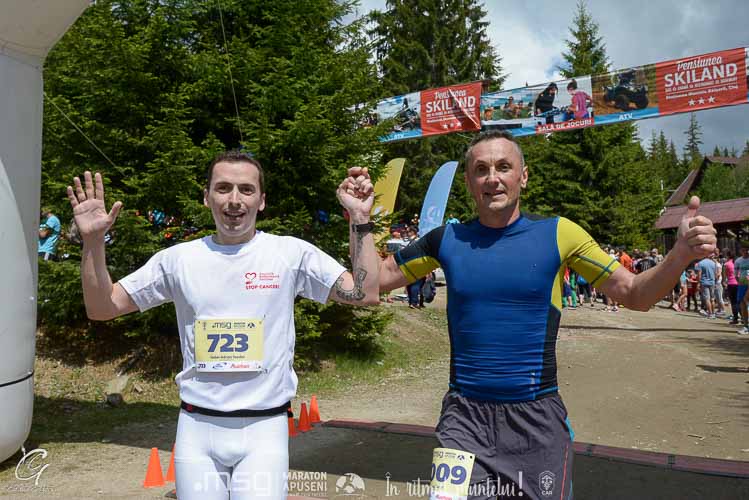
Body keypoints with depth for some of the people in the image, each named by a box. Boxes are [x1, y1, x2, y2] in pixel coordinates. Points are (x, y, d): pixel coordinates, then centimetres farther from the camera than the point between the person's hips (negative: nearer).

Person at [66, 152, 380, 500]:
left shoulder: (291, 253, -2)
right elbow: (101, 309, 6)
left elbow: (365, 294, -7)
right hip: (196, 426, 2)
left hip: (264, 428, -2)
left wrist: (360, 221, -15)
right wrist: (93, 240, -7)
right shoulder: (178, 259, 2)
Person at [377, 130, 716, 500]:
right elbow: (375, 280, 6)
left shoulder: (558, 234, -5)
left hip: (537, 416, 0)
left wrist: (681, 254, -20)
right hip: (464, 416, 1)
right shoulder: (447, 240, -1)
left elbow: (634, 295, -2)